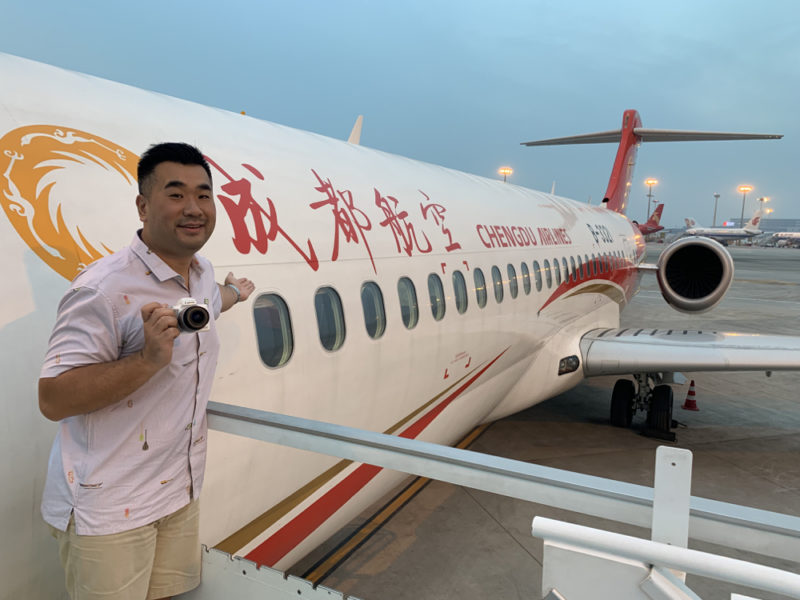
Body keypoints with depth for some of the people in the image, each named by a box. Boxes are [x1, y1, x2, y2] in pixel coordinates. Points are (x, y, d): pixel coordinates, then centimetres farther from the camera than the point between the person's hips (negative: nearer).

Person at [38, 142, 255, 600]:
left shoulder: (204, 274, 5)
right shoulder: (105, 287, -22)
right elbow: (53, 400, -22)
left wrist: (235, 293, 47)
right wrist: (149, 359, -32)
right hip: (109, 510, -7)